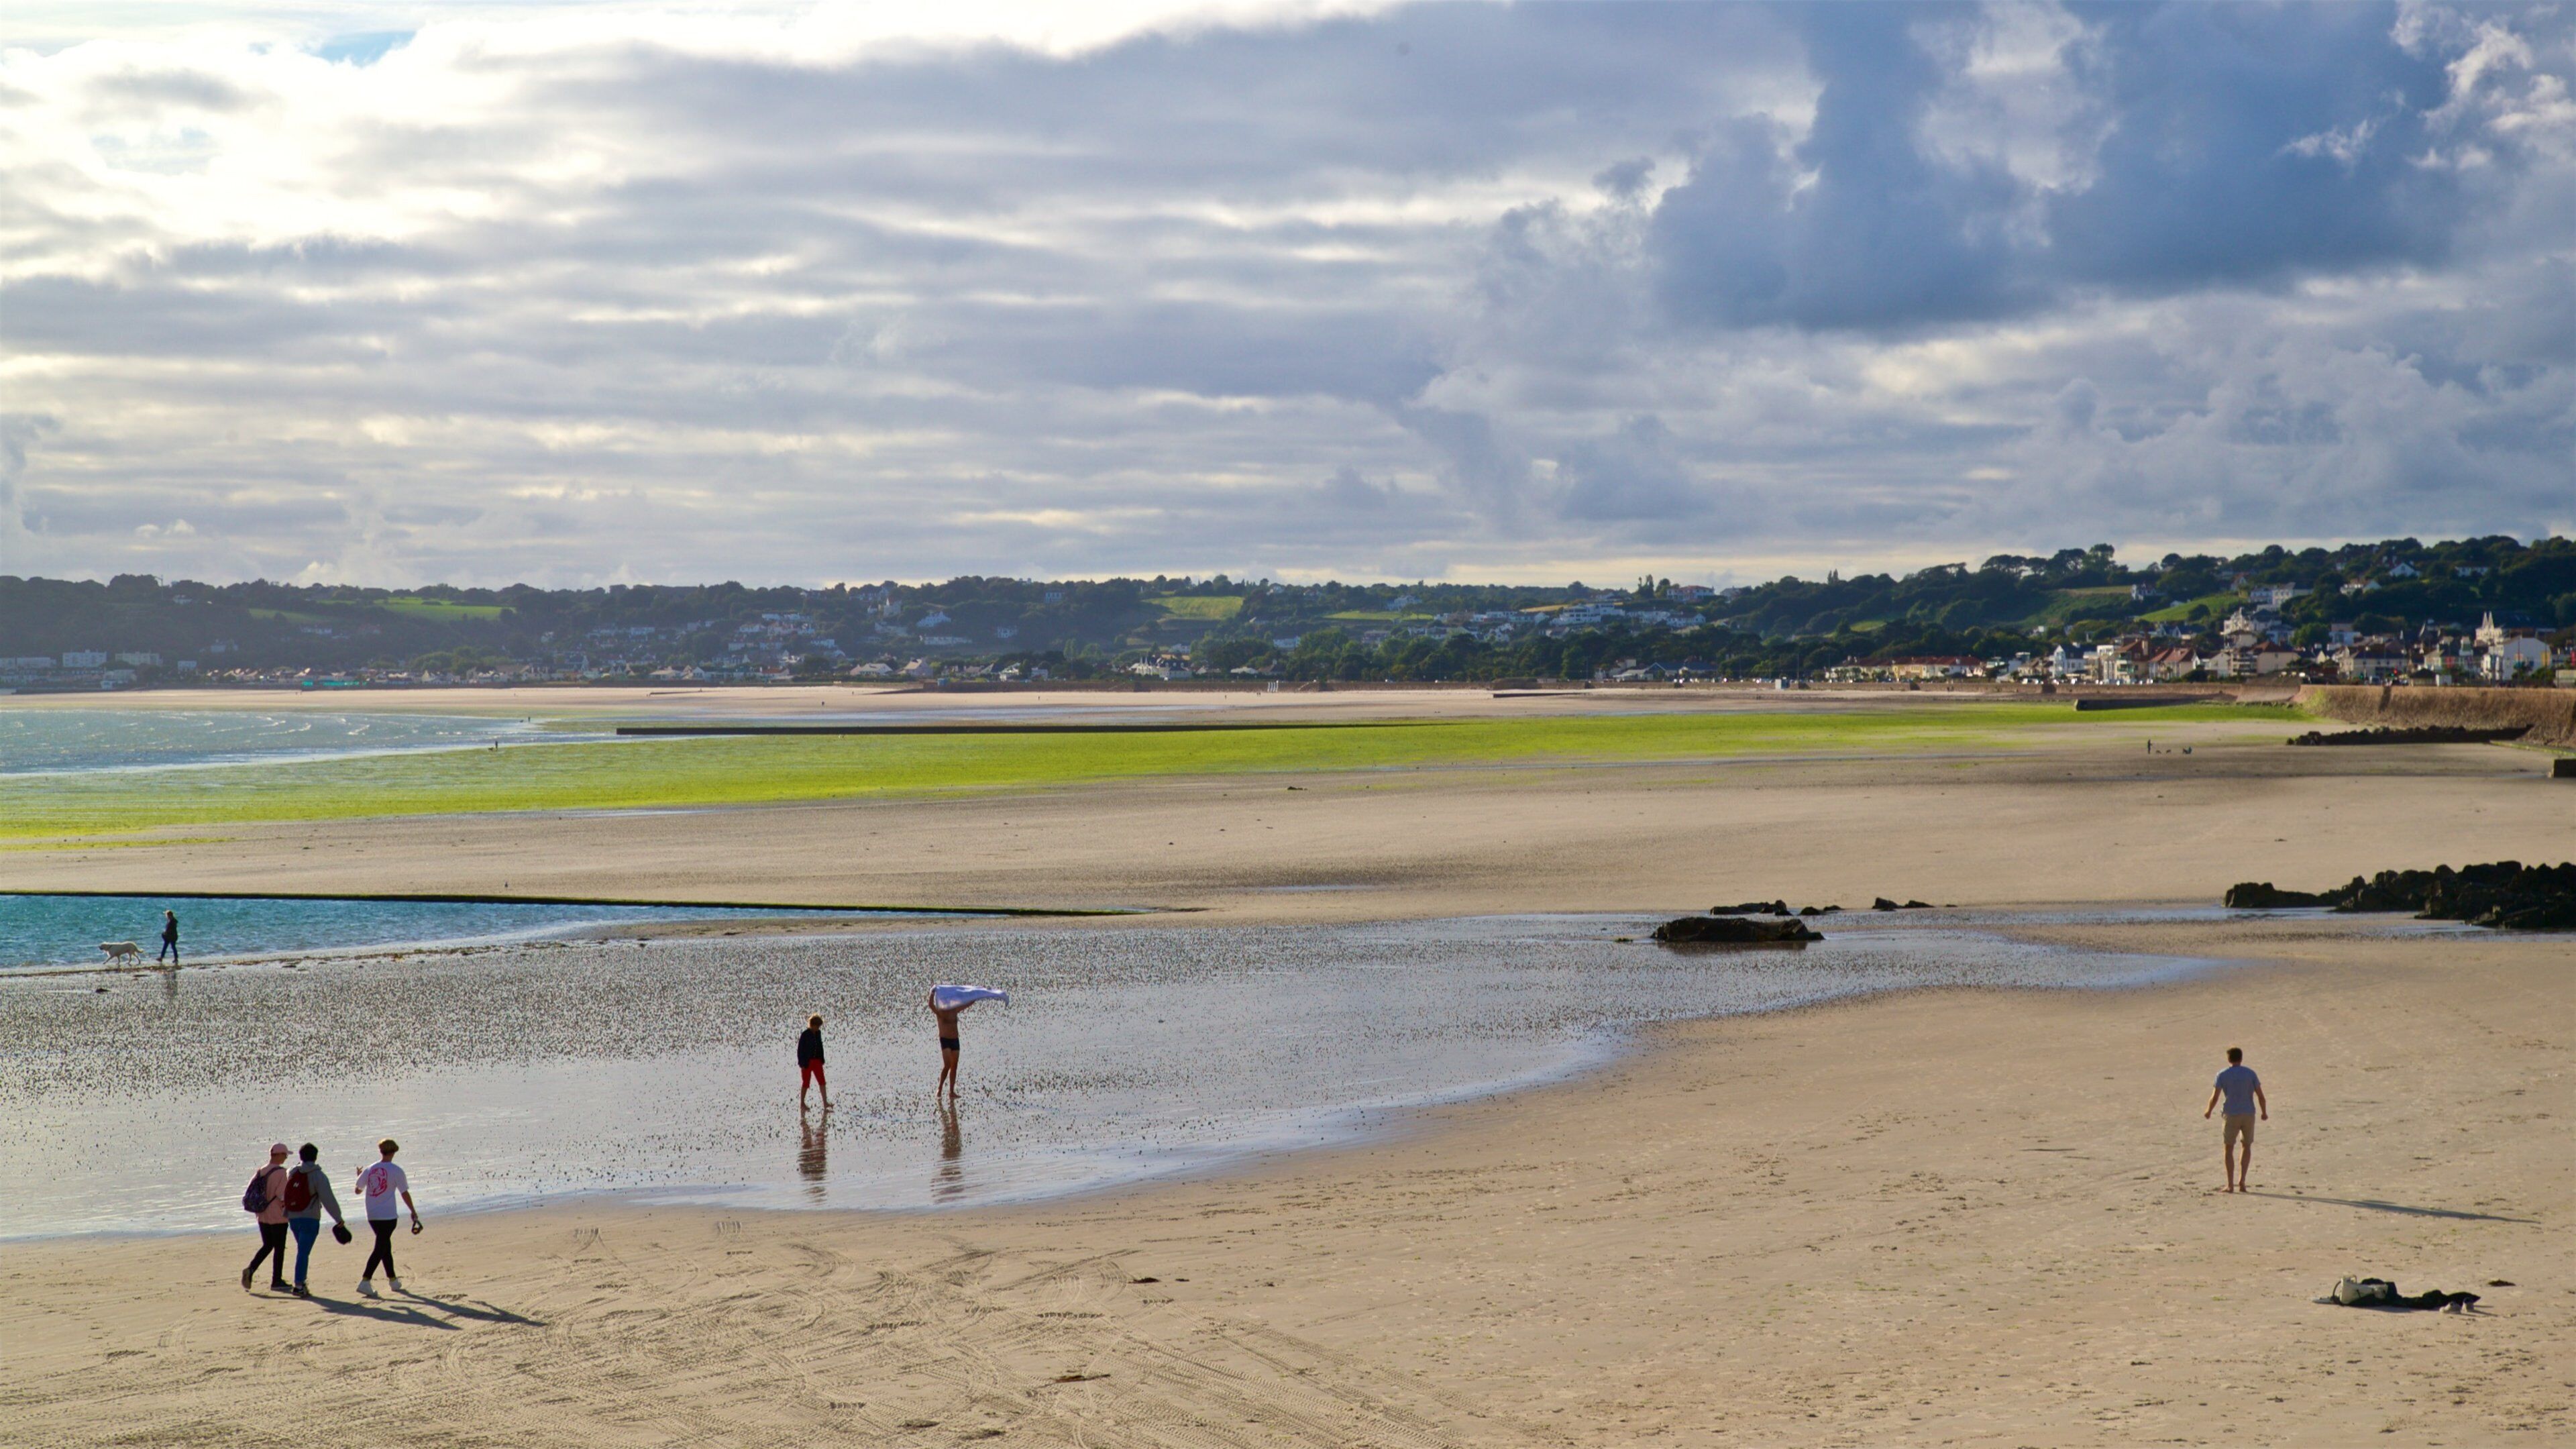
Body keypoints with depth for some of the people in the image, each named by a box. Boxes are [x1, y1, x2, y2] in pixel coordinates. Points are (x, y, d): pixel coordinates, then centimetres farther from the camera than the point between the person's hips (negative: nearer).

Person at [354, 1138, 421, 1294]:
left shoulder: (370, 1170, 4)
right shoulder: (396, 1171, -9)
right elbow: (404, 1194, -5)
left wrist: (359, 1175, 36)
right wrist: (413, 1212, 7)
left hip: (372, 1216, 6)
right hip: (388, 1216, -6)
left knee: (385, 1246, 19)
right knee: (381, 1249, -6)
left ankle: (393, 1279, 29)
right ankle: (365, 1281, -18)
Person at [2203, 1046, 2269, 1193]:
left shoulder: (2223, 1075, -3)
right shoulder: (2250, 1073, 1)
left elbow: (2215, 1097, -6)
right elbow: (2261, 1096, 0)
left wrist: (2208, 1111, 12)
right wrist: (2264, 1113, 14)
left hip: (2231, 1115, -2)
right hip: (2249, 1114, 2)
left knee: (2228, 1148, 7)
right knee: (2247, 1146, 18)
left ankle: (2230, 1184, 0)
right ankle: (2242, 1181, 7)